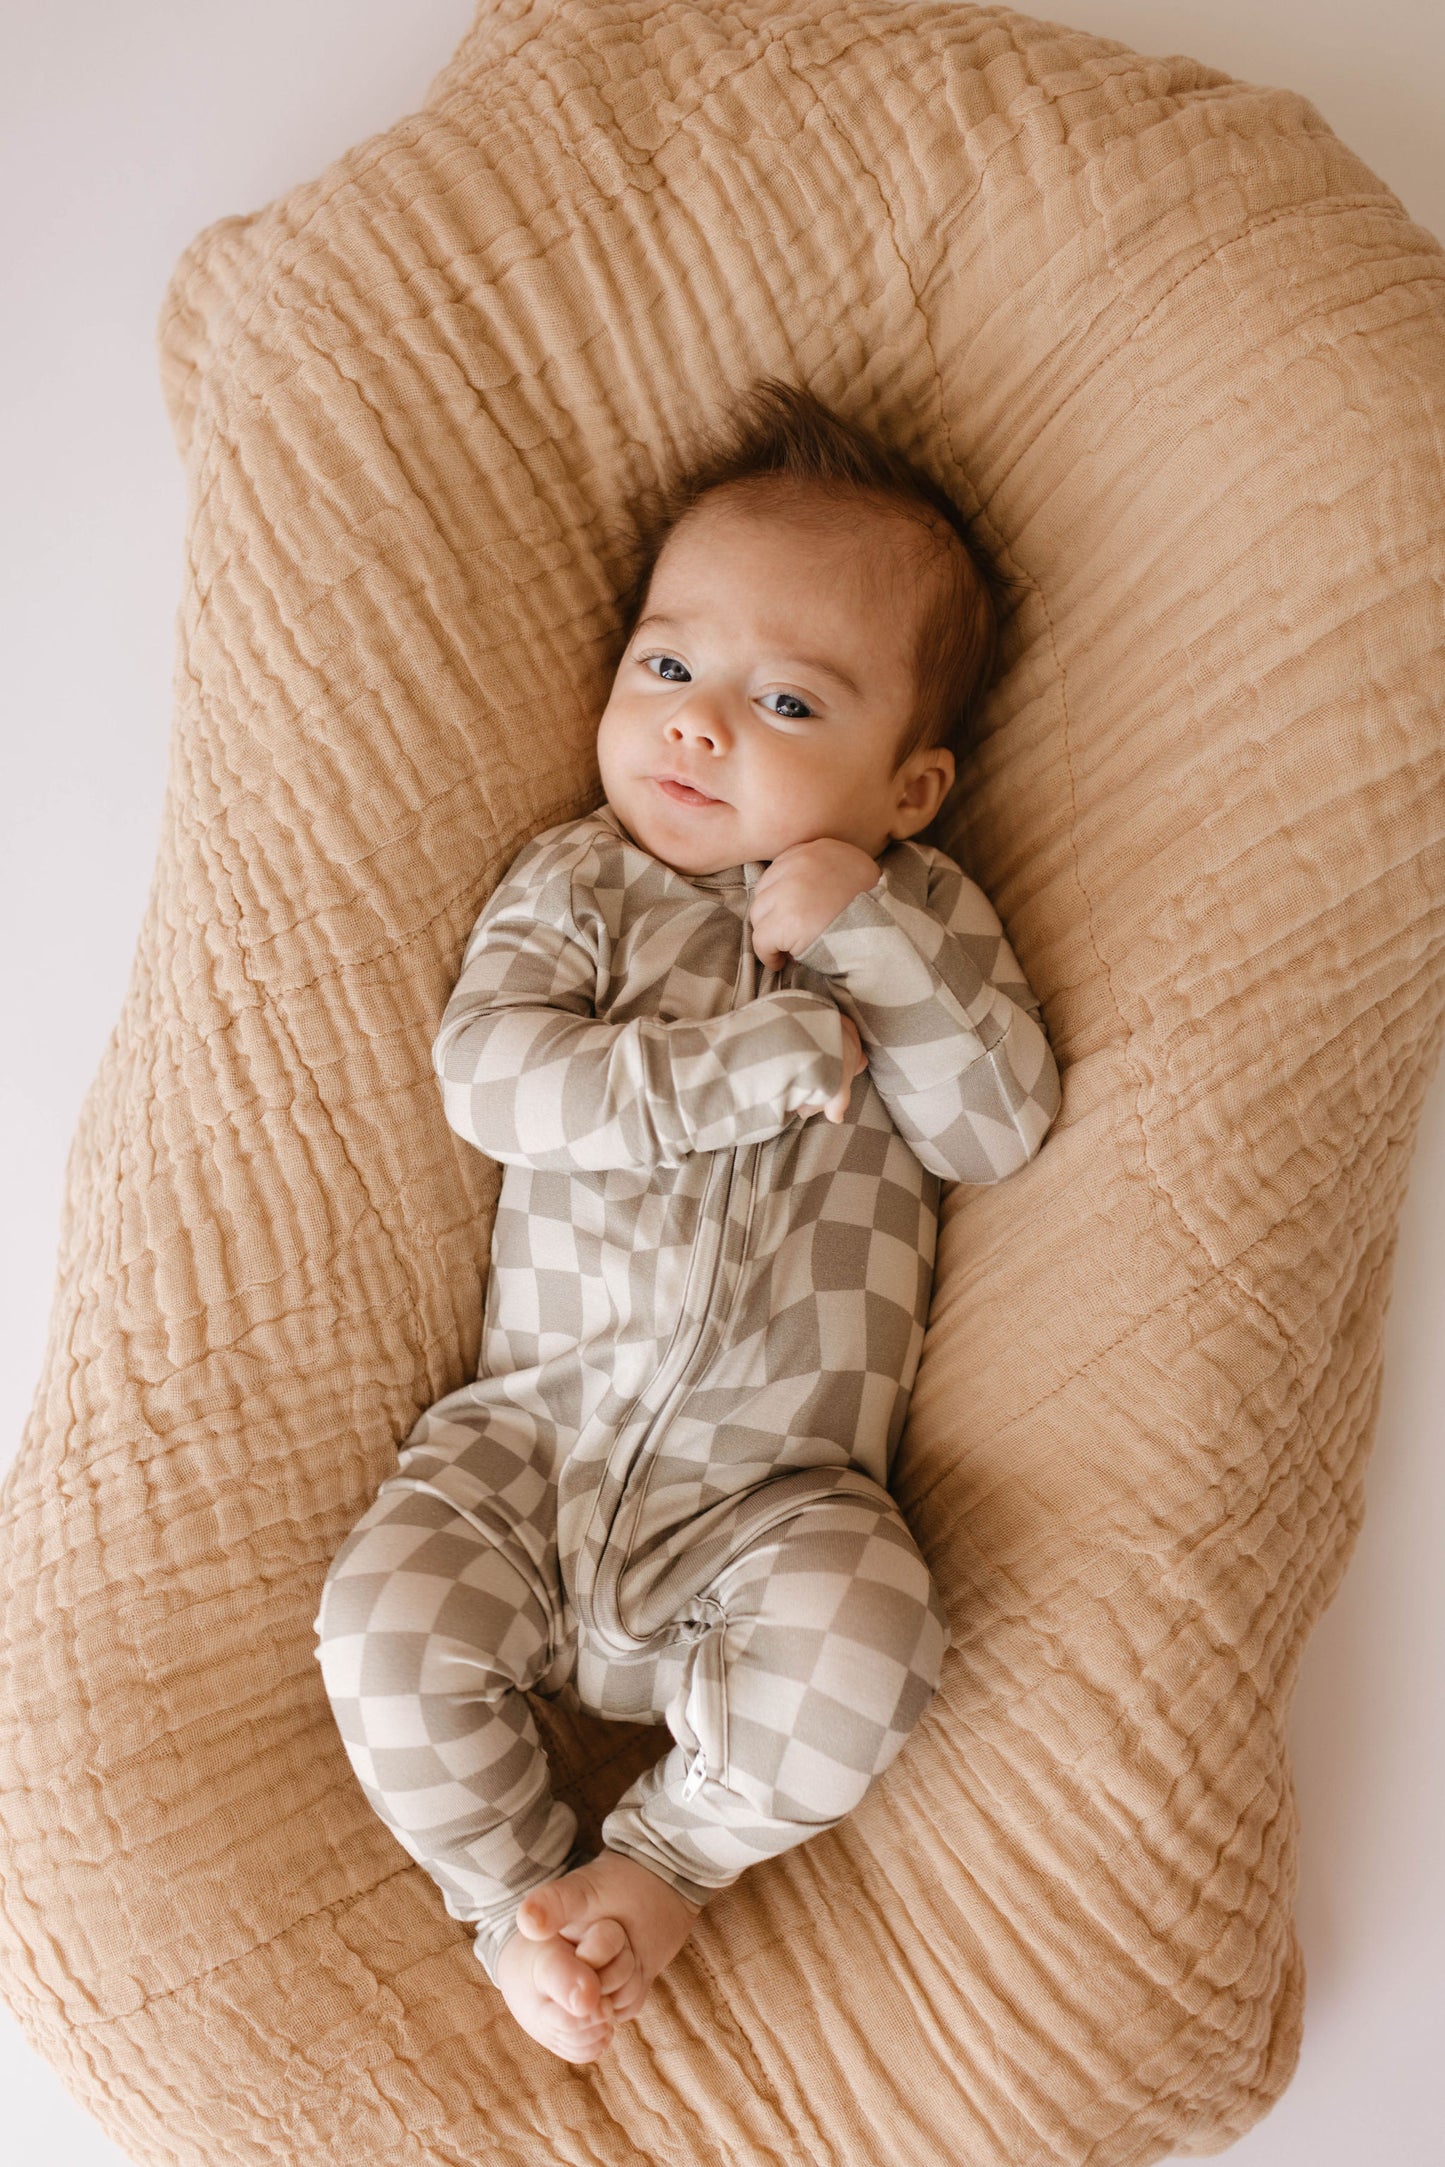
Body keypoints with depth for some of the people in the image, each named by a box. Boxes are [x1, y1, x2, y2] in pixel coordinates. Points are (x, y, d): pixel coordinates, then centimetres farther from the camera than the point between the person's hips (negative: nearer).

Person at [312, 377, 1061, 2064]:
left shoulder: (927, 918, 7)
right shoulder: (572, 884, 5)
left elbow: (1000, 1131, -4)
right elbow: (489, 1073, -12)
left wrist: (877, 945, -16)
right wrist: (739, 1067, -19)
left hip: (773, 1484, 0)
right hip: (531, 1434, 1)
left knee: (860, 1637, -27)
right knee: (386, 1622, -19)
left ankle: (665, 1858, 0)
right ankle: (516, 1889, 7)